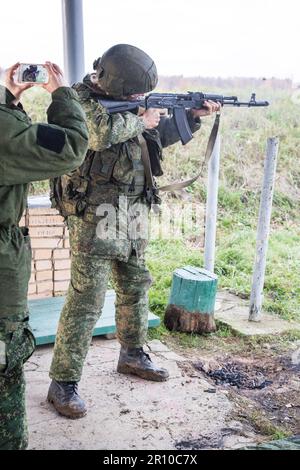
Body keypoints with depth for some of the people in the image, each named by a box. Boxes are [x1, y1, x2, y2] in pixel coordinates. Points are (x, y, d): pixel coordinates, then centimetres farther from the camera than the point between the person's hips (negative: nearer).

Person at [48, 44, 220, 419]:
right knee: (86, 300, -7)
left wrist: (194, 116, 15)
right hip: (94, 218, -8)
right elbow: (99, 133, -34)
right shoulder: (80, 101, -12)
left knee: (135, 287, 18)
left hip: (132, 217, 8)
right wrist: (139, 120, -18)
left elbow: (160, 136, 25)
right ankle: (62, 383, 5)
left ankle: (132, 356, 37)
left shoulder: (125, 103, 12)